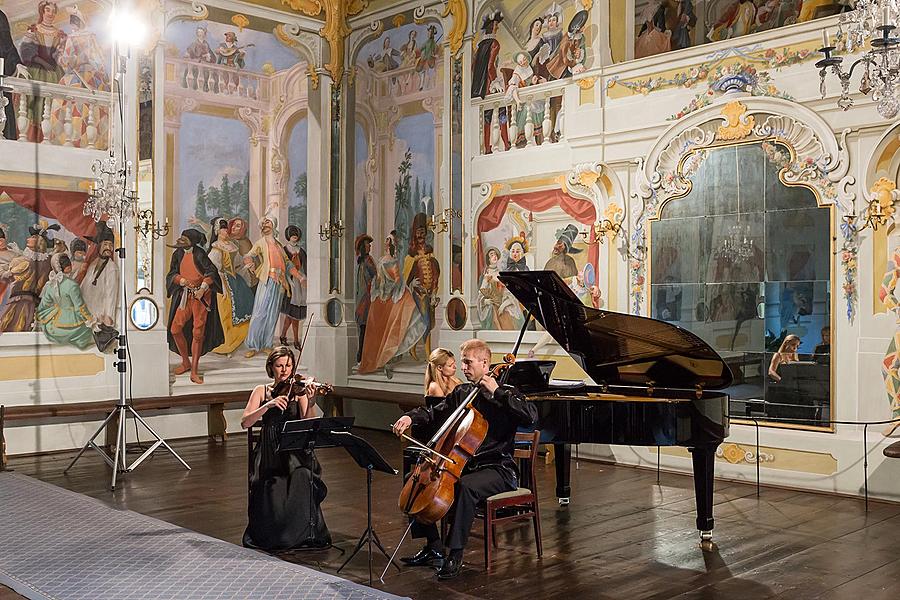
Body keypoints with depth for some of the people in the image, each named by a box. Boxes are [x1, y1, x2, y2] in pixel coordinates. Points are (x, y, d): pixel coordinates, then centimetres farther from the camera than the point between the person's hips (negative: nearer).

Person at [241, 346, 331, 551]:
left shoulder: (298, 390, 6)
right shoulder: (261, 391, 11)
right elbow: (245, 422, -2)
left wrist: (311, 402, -26)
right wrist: (268, 405, -15)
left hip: (295, 451, -1)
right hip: (270, 452, 1)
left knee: (302, 476, -29)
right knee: (272, 491, -23)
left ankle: (305, 533, -10)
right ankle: (273, 535, 4)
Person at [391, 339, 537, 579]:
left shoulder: (506, 394, -7)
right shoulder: (461, 392, 12)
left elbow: (531, 416, -25)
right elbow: (435, 412, 23)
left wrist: (498, 392, -24)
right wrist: (411, 417, 3)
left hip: (497, 469, -7)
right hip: (463, 464, 8)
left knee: (466, 487, -37)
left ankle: (455, 555, -25)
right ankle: (433, 548, 4)